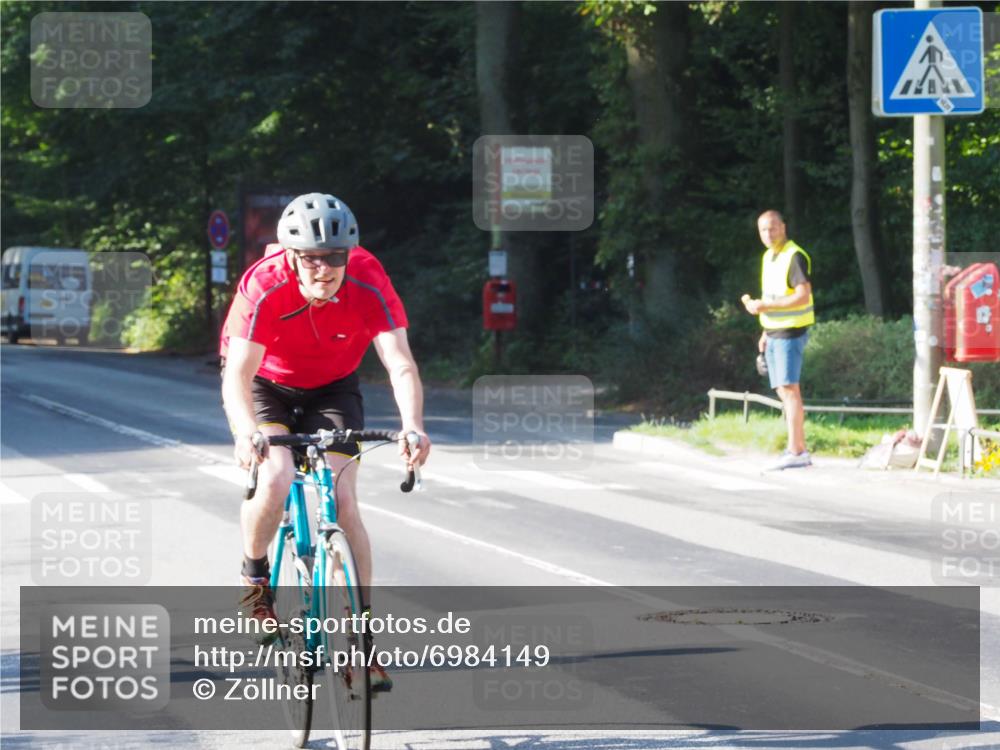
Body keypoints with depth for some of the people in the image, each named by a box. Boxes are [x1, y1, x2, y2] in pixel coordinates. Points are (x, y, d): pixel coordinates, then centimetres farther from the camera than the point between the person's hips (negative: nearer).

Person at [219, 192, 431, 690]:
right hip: (265, 382, -2)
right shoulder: (263, 287, -33)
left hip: (332, 386, 2)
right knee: (275, 481, -27)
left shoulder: (368, 283, -29)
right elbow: (237, 374, -39)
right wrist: (246, 433, -59)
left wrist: (412, 427, -53)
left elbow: (401, 364, -34)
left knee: (344, 504, -10)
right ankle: (254, 573, 3)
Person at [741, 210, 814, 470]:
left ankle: (794, 451, -11)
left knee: (789, 389, -11)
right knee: (784, 391, 8)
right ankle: (800, 449, 10)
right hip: (774, 333, 9)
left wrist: (764, 306, -23)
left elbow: (803, 296, -20)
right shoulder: (768, 257, 16)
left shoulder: (795, 257, -13)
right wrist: (766, 331, 18)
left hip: (790, 332, -9)